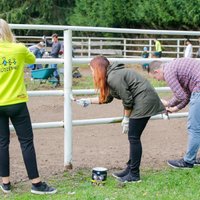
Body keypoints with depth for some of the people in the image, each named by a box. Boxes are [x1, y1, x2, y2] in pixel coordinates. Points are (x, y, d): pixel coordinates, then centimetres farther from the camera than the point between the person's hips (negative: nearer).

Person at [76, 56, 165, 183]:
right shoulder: (111, 75, 14)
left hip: (144, 100, -10)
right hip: (145, 100, 10)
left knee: (134, 137, -6)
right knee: (133, 137, 13)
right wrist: (88, 101, 25)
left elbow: (127, 100, -17)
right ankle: (130, 169, 20)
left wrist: (126, 119, -6)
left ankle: (134, 175, 0)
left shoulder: (114, 77, -17)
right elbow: (107, 98, 24)